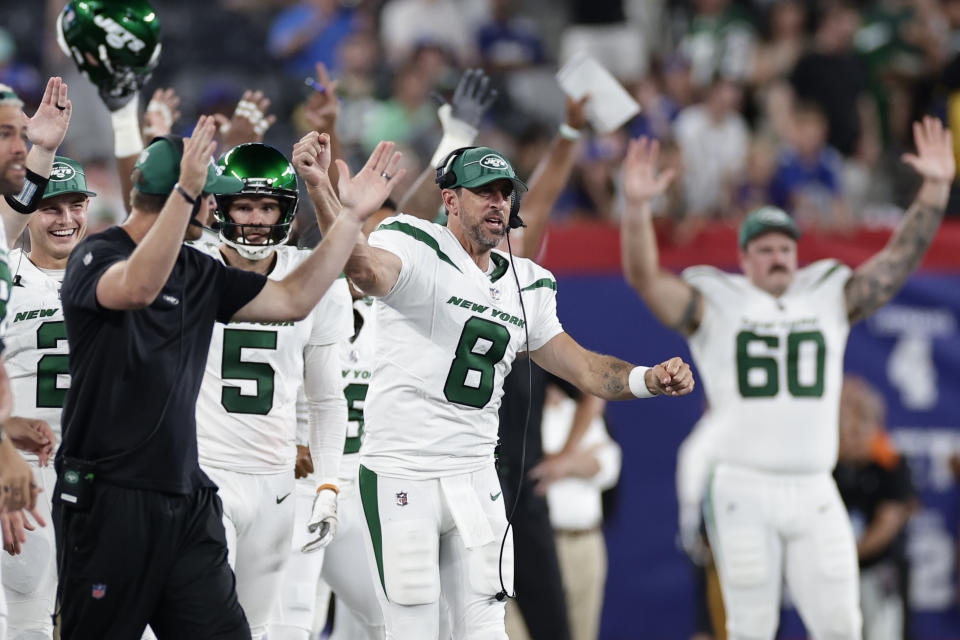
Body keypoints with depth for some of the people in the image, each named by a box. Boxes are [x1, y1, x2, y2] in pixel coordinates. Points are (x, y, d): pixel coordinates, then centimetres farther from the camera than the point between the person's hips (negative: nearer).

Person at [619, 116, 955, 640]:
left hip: (815, 493, 3)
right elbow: (645, 277, -6)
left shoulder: (831, 298, 15)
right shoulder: (713, 305, 6)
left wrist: (935, 188, -3)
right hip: (744, 492, -3)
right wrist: (637, 207, -22)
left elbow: (901, 257, 9)